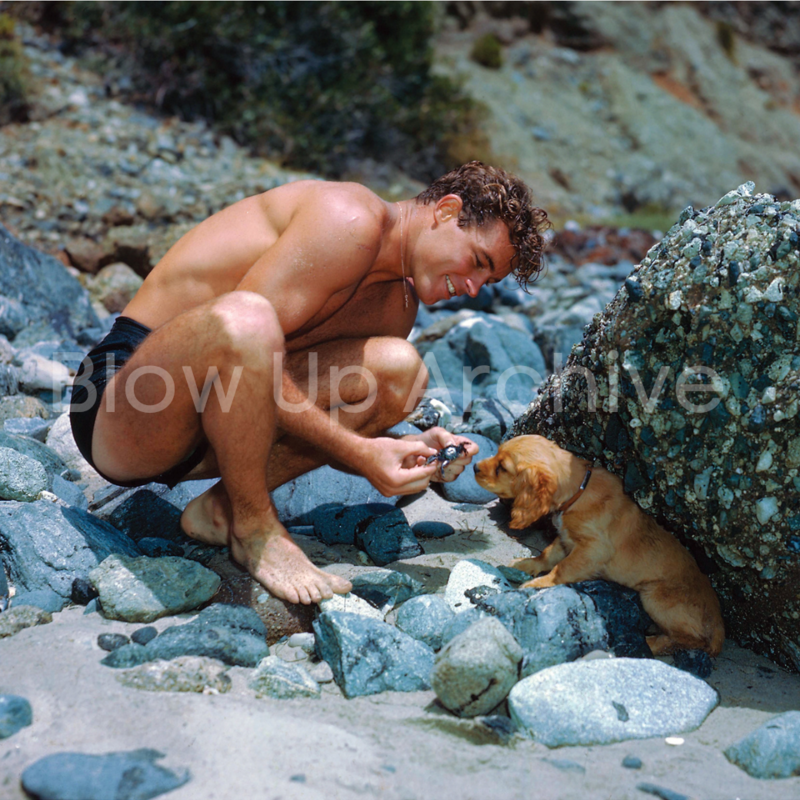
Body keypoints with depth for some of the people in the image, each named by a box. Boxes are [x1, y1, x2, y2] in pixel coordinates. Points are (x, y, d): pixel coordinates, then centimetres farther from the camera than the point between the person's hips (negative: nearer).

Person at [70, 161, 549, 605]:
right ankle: (254, 528, -17)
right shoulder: (352, 219, -17)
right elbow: (247, 341, -24)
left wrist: (405, 449, -7)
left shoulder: (397, 307, 10)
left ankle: (222, 508, -8)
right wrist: (357, 452, -23)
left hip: (195, 433, 8)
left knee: (399, 368, -4)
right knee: (244, 317, -39)